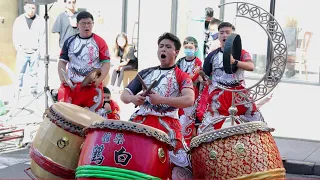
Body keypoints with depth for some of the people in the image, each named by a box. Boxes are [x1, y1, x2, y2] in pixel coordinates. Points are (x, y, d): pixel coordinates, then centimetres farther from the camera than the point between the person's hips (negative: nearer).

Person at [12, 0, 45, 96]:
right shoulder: (19, 20, 3)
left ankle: (34, 90, 15)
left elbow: (42, 36, 2)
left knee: (34, 73, 5)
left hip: (35, 52, 0)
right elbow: (15, 36, 5)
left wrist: (40, 49, -5)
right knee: (20, 72, 1)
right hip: (22, 51, 0)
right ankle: (18, 90, 11)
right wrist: (18, 48, -4)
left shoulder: (40, 20, 1)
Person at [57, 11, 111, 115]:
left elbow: (106, 62, -1)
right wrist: (62, 78, -4)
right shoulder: (70, 41, 10)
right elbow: (62, 61, 12)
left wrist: (100, 79, -17)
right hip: (71, 85, 3)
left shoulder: (99, 42, 1)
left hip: (93, 86, -2)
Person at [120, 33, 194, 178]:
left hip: (167, 125, -3)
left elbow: (189, 100, -10)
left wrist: (161, 100, -20)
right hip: (141, 121, 4)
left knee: (179, 168, -16)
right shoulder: (146, 73, 19)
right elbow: (124, 95, 16)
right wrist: (133, 98, -8)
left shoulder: (181, 76, 8)